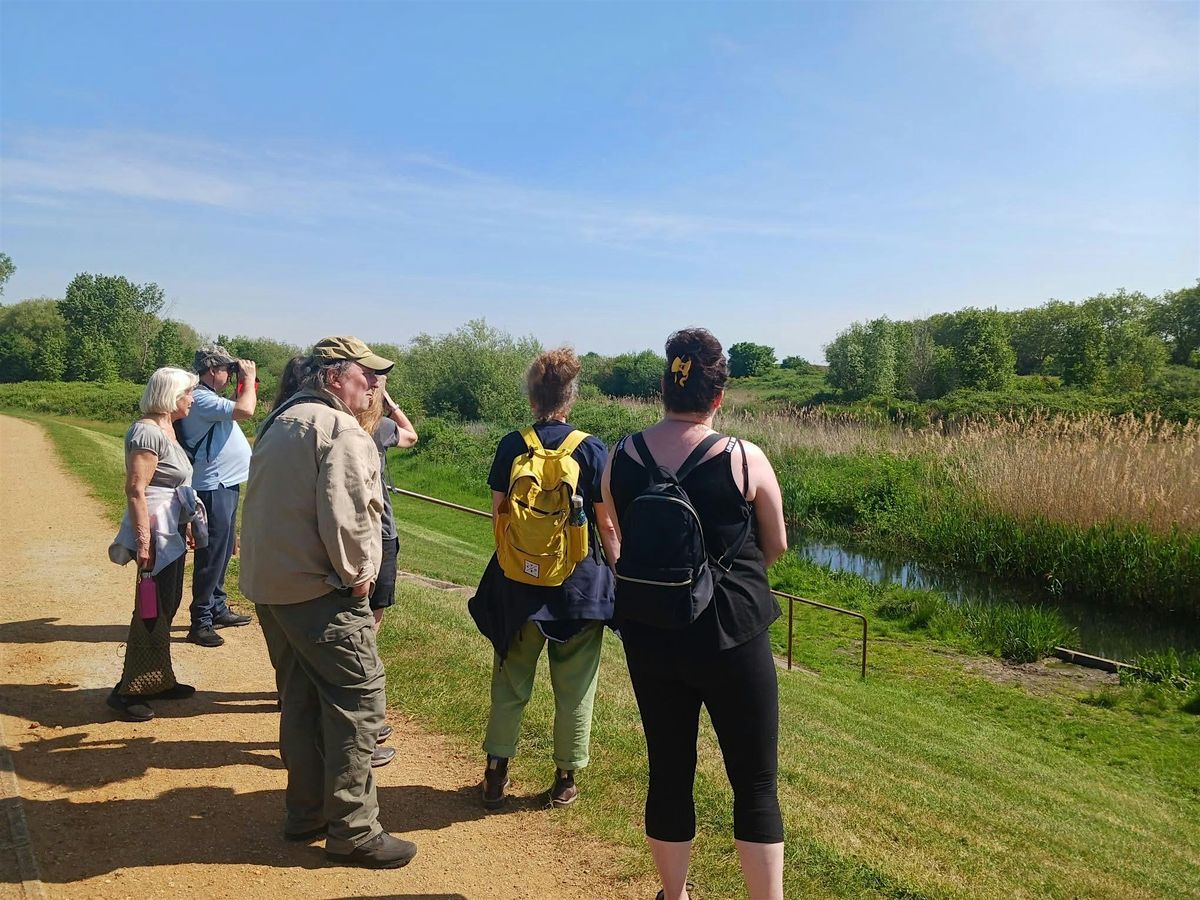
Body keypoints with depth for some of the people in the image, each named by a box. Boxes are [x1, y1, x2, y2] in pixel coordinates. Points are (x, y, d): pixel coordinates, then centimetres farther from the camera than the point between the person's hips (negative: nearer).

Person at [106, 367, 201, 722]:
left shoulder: (166, 428, 13)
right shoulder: (147, 432, -17)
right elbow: (135, 490, -22)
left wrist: (185, 527, 24)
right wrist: (143, 542, -25)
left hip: (172, 533, 10)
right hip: (155, 534, -10)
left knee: (167, 607, 16)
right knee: (153, 612, -4)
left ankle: (159, 681, 27)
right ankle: (128, 691, 7)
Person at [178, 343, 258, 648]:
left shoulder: (210, 398, 15)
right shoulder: (201, 399, -18)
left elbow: (238, 410, 24)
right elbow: (245, 411, -28)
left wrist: (244, 384, 13)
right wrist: (249, 378, -14)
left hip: (225, 486, 11)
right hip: (213, 488, -11)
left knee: (223, 552, 19)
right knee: (211, 556, -6)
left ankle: (217, 609, 31)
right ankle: (200, 622, 1)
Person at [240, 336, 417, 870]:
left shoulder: (280, 422, 16)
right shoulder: (340, 430, -16)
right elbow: (347, 515, -26)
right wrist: (357, 575, -13)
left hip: (268, 584, 10)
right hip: (318, 590, -10)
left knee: (302, 699, 18)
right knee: (358, 701, -2)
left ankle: (306, 812, 29)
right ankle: (351, 831, 5)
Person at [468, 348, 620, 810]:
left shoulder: (510, 446, -4)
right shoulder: (591, 449, -9)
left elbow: (498, 515, 0)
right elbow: (607, 523, -7)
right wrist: (616, 569, 6)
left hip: (518, 581, 2)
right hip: (579, 582, -2)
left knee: (510, 682, 17)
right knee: (574, 688, 13)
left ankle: (496, 773, 25)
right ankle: (565, 779, 23)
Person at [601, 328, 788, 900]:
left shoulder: (619, 460, -4)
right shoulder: (745, 460, -13)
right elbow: (776, 546, 1)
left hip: (648, 639, 4)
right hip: (732, 639, -4)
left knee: (669, 773, 18)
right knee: (756, 783, 10)